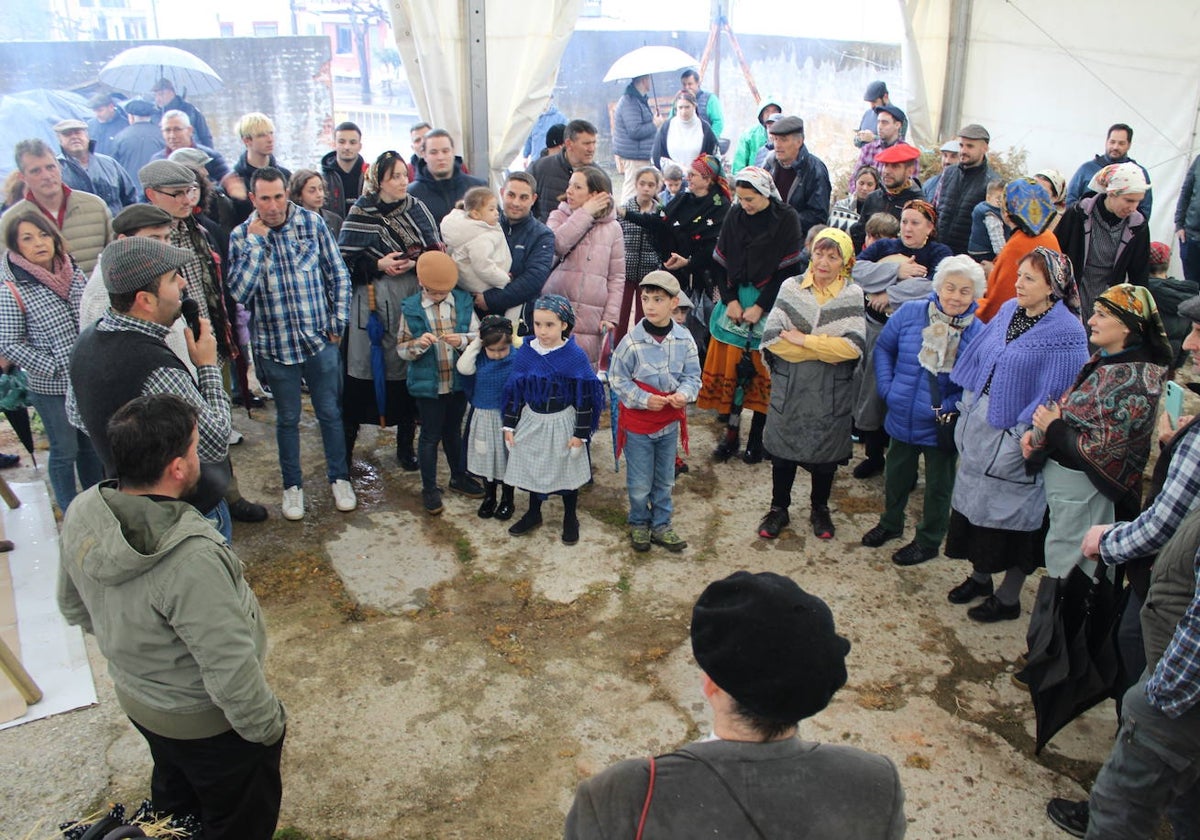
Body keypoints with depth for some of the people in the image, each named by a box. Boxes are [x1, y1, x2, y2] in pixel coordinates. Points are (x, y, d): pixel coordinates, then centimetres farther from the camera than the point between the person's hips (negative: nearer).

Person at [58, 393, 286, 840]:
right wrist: (267, 727, -14)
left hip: (134, 698, 7)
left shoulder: (82, 515, -16)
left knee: (174, 796, 35)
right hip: (206, 724, -7)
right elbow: (231, 670, -32)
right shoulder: (190, 559, -40)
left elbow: (74, 607, 3)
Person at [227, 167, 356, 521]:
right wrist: (256, 241, -19)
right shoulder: (241, 236, -6)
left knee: (330, 413, 11)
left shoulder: (312, 223, -4)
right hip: (275, 345, 0)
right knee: (287, 419, 12)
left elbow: (338, 274, 3)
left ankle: (339, 478, 28)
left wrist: (338, 322, -1)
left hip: (319, 340, 0)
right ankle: (292, 485, 29)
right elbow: (239, 293, -18)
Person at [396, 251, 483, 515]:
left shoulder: (463, 301, -3)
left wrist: (463, 340, -21)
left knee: (454, 431, 20)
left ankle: (459, 476, 37)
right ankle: (429, 488, 19)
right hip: (427, 384, -3)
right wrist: (419, 344, -25)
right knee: (430, 435, 6)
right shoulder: (411, 308, -8)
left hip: (458, 381, 3)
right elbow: (401, 348, -5)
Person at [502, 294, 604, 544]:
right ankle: (533, 514, 38)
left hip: (562, 423, -3)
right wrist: (509, 426, 1)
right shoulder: (525, 353, -6)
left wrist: (580, 434, -11)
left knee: (567, 470, 11)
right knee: (532, 468, 16)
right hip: (531, 422, 3)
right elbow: (515, 392, 1)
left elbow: (584, 399, -12)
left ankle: (570, 519, 32)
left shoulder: (575, 356, -16)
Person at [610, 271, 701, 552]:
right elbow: (618, 379, -9)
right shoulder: (632, 341, -17)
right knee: (640, 484, 8)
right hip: (638, 423, -3)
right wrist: (644, 400, -19)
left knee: (665, 480, 17)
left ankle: (660, 525, 35)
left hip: (670, 421, 3)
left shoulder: (684, 339, -7)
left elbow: (692, 376, 1)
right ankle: (639, 523, 32)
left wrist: (684, 393, -20)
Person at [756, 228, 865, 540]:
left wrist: (803, 341, -19)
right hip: (788, 389, 0)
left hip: (831, 394, 0)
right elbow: (772, 338, -14)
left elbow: (854, 346, -19)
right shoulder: (791, 287, -3)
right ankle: (779, 509, 33)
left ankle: (820, 509, 38)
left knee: (826, 454, 15)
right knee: (783, 451, 13)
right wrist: (825, 346, -17)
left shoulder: (852, 295, -5)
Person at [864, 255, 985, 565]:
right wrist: (887, 388, -6)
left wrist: (951, 408, -21)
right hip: (903, 418, 3)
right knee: (896, 475, 24)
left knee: (938, 487, 16)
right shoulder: (911, 313, -9)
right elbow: (884, 348, 3)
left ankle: (928, 542, 36)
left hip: (941, 426, -3)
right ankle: (890, 524, 48)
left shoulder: (978, 333, -15)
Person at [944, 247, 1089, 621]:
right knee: (975, 502, 17)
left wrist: (1025, 437, -19)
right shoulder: (1008, 311, 4)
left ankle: (1008, 599, 24)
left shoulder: (1067, 333, -16)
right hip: (978, 426, 7)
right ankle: (979, 577, 37)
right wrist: (968, 407, 9)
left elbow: (1058, 396, -17)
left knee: (1011, 518, 6)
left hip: (1013, 438, -7)